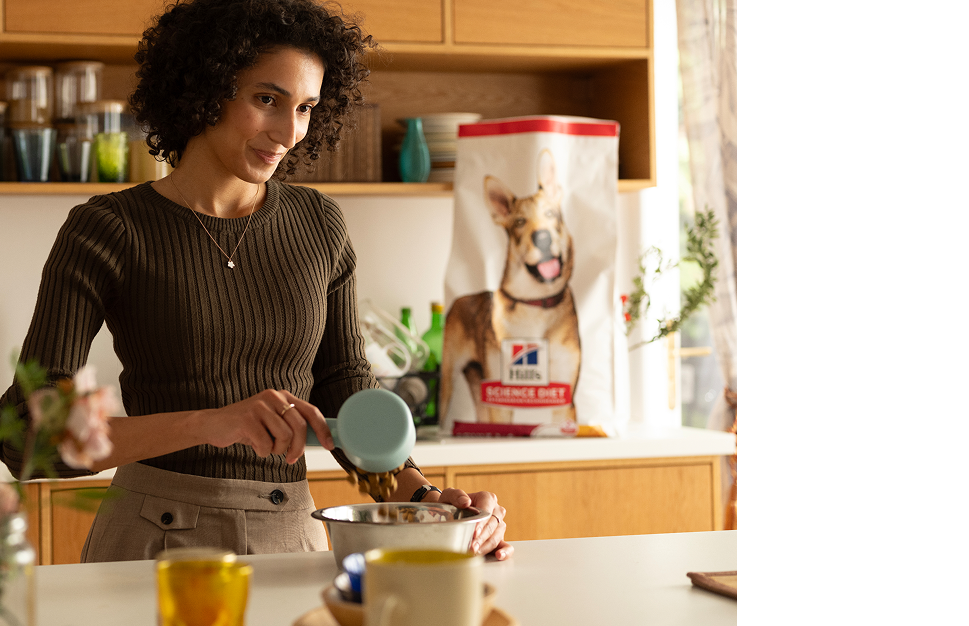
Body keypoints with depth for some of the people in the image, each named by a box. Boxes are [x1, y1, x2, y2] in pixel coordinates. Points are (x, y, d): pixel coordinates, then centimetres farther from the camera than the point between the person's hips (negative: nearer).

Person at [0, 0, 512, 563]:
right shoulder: (105, 233, -5)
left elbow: (344, 391, 12)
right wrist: (210, 422, -26)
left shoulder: (319, 226, 7)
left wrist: (422, 497, -6)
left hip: (292, 538, 4)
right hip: (153, 544, -3)